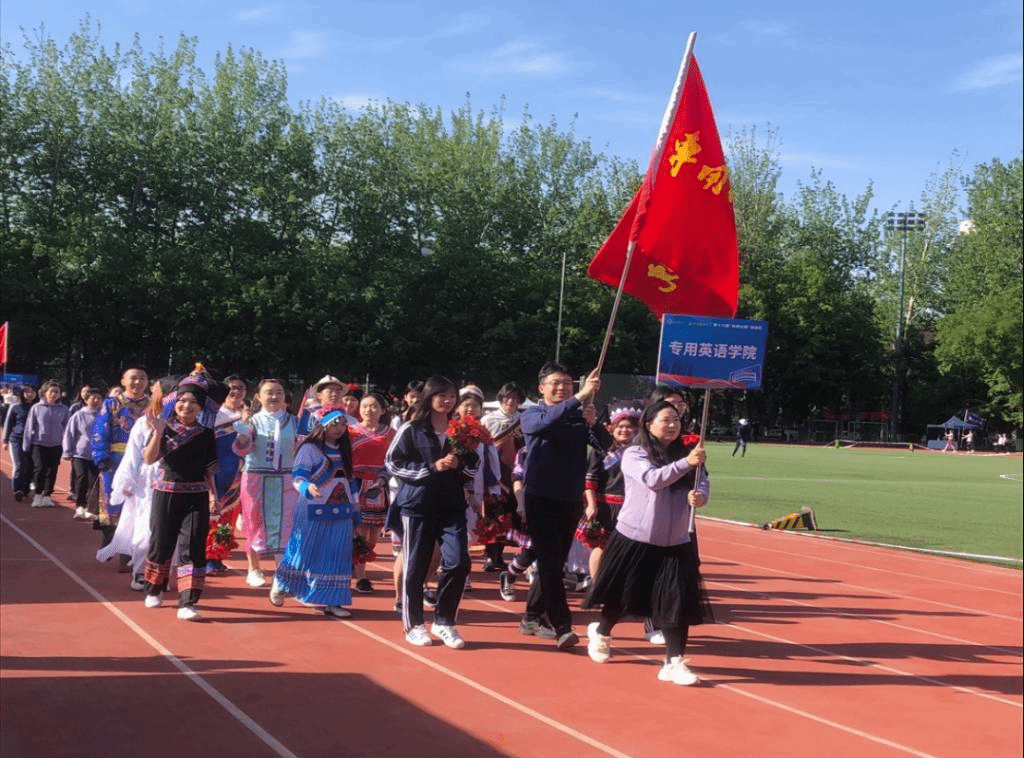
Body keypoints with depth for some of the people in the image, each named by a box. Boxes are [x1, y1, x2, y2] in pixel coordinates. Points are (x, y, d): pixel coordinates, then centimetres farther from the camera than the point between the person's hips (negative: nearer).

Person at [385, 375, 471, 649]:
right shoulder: (411, 429, -2)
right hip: (417, 506, -3)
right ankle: (413, 624, 19)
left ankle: (444, 622, 8)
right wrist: (432, 468, -14)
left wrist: (460, 464, -7)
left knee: (458, 563, -8)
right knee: (415, 566, 4)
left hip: (452, 506, 3)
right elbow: (393, 464, -8)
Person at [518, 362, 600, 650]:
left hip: (571, 499, 4)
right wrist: (581, 397, -37)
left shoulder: (579, 416, 6)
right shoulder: (531, 415, -1)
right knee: (549, 562, -10)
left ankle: (532, 617, 26)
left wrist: (593, 423, -27)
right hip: (541, 498, -4)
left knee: (555, 562, 11)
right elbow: (547, 420, -25)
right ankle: (562, 627, -12)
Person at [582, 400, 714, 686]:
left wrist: (699, 496, -25)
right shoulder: (634, 454, -8)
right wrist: (686, 463, -37)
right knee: (622, 596, 11)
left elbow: (703, 485, -2)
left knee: (679, 602, -6)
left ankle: (674, 663, 3)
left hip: (675, 544, 3)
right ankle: (601, 633, 40)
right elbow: (653, 479, -26)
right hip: (634, 540, -3)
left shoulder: (685, 453, 4)